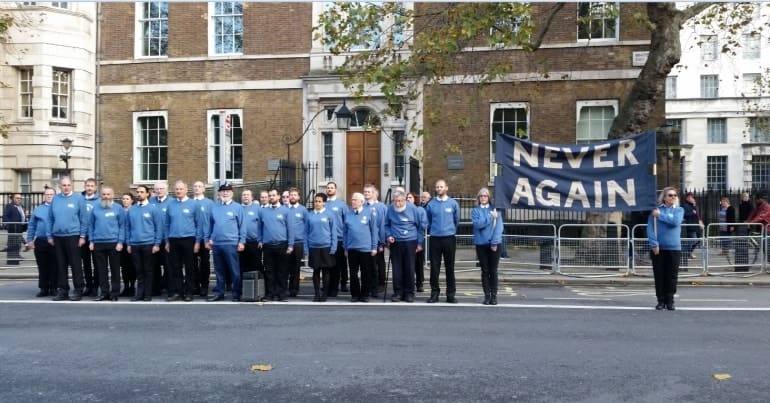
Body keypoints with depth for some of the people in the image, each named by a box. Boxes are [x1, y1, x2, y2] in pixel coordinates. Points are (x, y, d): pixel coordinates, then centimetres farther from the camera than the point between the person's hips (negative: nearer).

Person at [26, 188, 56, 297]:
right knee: (42, 267, 7)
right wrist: (30, 240, 7)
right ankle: (44, 289, 14)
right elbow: (32, 226, 13)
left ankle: (53, 288, 8)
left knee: (54, 267, 1)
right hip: (40, 242, 3)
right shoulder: (38, 209, 13)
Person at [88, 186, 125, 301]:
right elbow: (91, 225, 10)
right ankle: (104, 292, 16)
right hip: (98, 243, 3)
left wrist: (120, 242, -9)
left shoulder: (118, 208, 0)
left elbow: (122, 226, -1)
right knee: (101, 269, 7)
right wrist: (91, 241, 4)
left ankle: (115, 293, 9)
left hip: (114, 243, -3)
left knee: (115, 269, 3)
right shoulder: (95, 208, 8)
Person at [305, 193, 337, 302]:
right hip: (313, 247, 2)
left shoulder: (330, 214, -3)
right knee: (316, 271, 8)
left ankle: (324, 294, 15)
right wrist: (306, 248, 3)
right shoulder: (310, 215, 4)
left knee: (326, 271, 5)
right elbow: (306, 232, 7)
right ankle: (317, 293, 17)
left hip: (326, 247, -2)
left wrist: (333, 247, -8)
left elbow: (333, 231, -3)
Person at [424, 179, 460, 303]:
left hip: (449, 238, 0)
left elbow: (457, 220, 12)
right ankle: (434, 293, 12)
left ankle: (450, 294, 11)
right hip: (434, 239, 0)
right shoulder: (431, 204, 2)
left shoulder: (453, 203, 1)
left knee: (449, 267, 4)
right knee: (434, 267, 3)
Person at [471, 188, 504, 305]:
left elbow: (499, 227, -5)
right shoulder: (475, 211, 5)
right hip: (481, 244, 1)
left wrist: (494, 243, -12)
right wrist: (490, 217, -14)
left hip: (495, 244, -1)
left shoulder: (495, 209, 3)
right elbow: (477, 224, -12)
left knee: (493, 271, 4)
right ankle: (487, 295, 11)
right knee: (485, 271, 5)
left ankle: (494, 295, 10)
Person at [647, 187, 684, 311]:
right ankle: (661, 300, 12)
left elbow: (675, 221, -12)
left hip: (673, 247, 1)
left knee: (672, 275, 3)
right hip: (658, 248, -1)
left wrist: (660, 215, -7)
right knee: (659, 275, 3)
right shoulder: (656, 210, 3)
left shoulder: (679, 210, 9)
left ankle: (670, 300, 13)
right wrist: (654, 244, -13)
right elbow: (650, 228, -4)